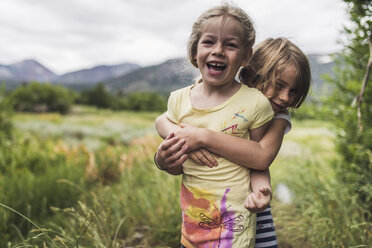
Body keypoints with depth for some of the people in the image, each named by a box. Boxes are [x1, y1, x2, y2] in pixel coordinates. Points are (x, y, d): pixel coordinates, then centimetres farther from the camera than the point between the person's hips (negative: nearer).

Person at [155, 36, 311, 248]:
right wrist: (183, 139, -31)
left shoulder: (279, 117, -7)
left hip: (247, 206, 0)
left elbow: (262, 155, -28)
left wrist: (203, 136, -33)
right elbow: (162, 121, -8)